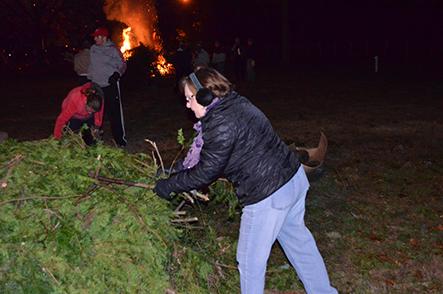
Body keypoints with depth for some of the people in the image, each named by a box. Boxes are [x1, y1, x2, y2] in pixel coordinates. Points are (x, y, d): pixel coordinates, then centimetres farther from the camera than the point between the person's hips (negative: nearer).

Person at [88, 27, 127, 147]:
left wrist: (116, 74, -14)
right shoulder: (93, 49, 12)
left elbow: (122, 64, 1)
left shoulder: (113, 49, -4)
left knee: (114, 114, -5)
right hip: (96, 87, 5)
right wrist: (90, 79, 21)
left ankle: (119, 138, 3)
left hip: (111, 86, -5)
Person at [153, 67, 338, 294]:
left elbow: (207, 171, -15)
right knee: (297, 240, 26)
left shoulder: (220, 122, -19)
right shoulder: (236, 104, 13)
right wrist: (178, 171, 22)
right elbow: (209, 155, 21)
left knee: (250, 258, 9)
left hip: (268, 196, -10)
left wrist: (169, 186, -3)